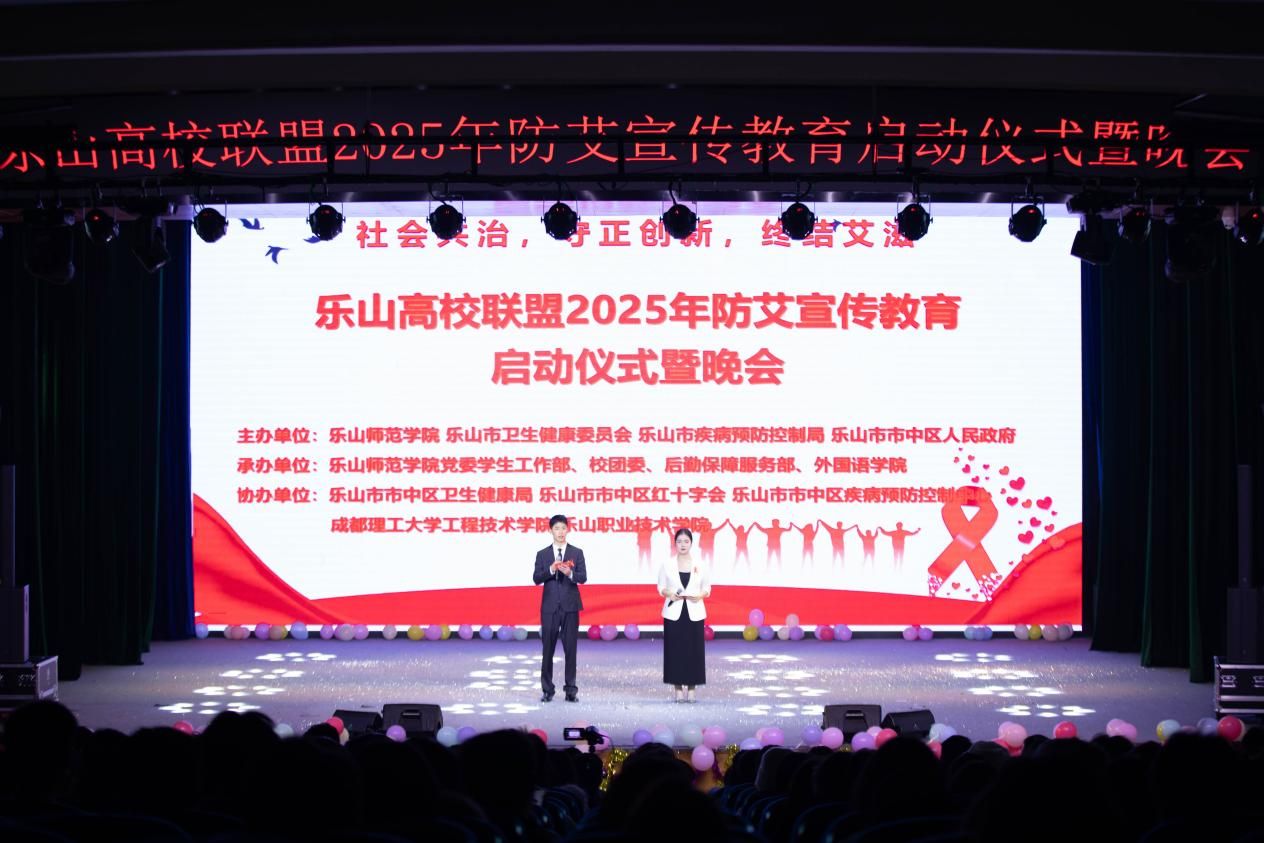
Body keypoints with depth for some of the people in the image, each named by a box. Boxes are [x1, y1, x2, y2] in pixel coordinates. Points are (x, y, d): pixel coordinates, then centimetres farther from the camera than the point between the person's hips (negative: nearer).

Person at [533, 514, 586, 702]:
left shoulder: (577, 553, 4)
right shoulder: (542, 554, 6)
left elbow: (583, 577, -5)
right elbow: (536, 579, -3)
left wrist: (570, 573, -25)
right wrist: (551, 570, -20)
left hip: (570, 607, -1)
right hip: (550, 607, 1)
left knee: (570, 649, 1)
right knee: (548, 649, 4)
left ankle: (571, 690, 6)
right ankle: (547, 690, 10)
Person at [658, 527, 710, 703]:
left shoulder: (699, 565, 3)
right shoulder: (667, 565, 2)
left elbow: (707, 587, 8)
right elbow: (661, 586, 6)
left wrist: (700, 595, -12)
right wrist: (668, 594, -15)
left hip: (694, 612, 0)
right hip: (674, 612, 0)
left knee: (694, 650, 0)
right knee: (674, 649, -1)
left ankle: (692, 687, 7)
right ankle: (677, 687, 6)